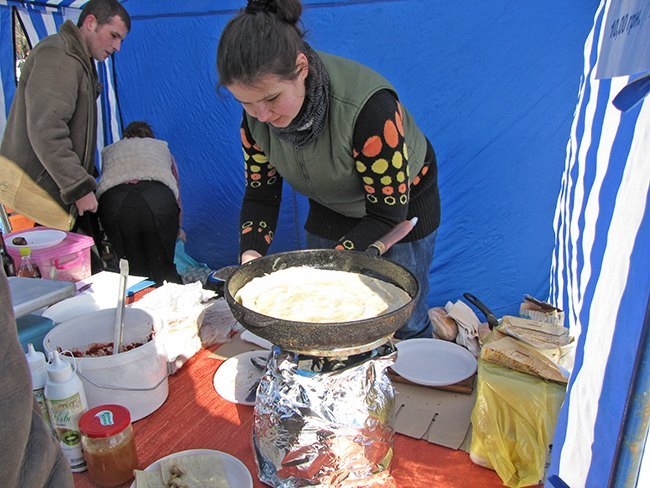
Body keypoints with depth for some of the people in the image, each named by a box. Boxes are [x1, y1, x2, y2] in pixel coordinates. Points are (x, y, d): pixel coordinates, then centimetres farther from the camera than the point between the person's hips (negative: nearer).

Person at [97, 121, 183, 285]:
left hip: (113, 203, 1)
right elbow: (176, 193, 39)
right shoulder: (161, 146, 37)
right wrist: (177, 229, 53)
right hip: (158, 202, -1)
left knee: (132, 270, 14)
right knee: (163, 270, 10)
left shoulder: (109, 150, 38)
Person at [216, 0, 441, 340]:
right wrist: (251, 257, -26)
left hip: (403, 204, -4)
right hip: (330, 209, 5)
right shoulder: (256, 113, -19)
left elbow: (389, 214, -30)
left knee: (403, 324, 5)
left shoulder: (367, 104, -37)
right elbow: (260, 194, -8)